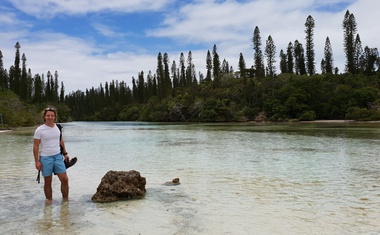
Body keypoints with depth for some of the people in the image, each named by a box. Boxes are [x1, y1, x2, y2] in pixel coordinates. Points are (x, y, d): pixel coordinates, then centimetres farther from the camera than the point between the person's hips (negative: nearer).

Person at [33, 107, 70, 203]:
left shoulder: (58, 127, 5)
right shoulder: (39, 130, -9)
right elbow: (35, 146, -8)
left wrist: (65, 153, 14)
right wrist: (37, 161, -12)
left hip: (58, 156, 4)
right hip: (45, 158, -4)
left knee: (65, 179, 1)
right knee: (48, 182, 7)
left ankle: (65, 200, 15)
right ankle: (49, 202, 21)